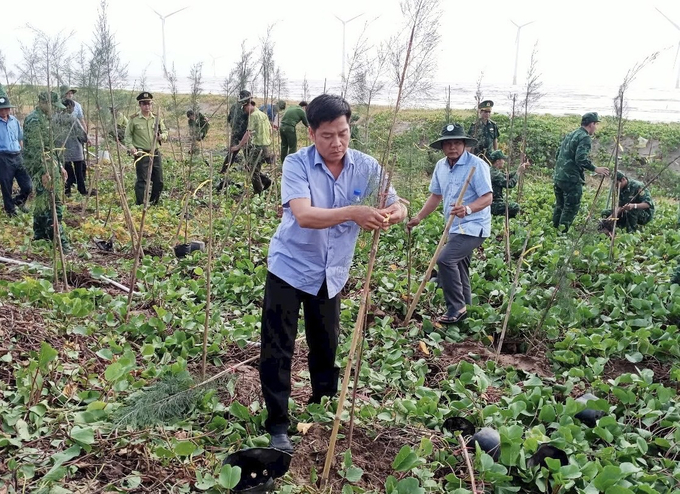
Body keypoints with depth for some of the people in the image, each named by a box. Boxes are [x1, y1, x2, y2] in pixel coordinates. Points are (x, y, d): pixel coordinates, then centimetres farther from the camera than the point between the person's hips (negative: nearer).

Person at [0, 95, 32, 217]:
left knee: (28, 186, 5)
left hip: (17, 157, 4)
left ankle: (18, 201, 34)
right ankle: (10, 210, 25)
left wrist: (20, 152, 14)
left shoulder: (14, 120, 8)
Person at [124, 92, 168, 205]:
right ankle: (140, 205, 4)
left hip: (155, 153, 4)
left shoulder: (157, 118, 6)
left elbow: (165, 132, 12)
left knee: (159, 181, 8)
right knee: (142, 181, -4)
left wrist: (161, 136, -11)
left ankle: (154, 202, 25)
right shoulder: (134, 119, -4)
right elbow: (128, 135, 0)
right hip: (141, 154, -4)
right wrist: (131, 147, -15)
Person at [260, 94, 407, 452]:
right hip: (290, 267, -3)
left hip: (331, 272, 4)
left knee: (327, 346, 18)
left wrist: (393, 214, -29)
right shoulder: (297, 164, -18)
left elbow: (397, 206, -3)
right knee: (277, 350, 0)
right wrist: (354, 212, -46)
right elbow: (303, 215, -32)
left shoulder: (366, 167, -7)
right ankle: (277, 425, 15)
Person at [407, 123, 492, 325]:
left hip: (473, 226, -8)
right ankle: (464, 310, 32)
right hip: (455, 227, 8)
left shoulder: (477, 165, -16)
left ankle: (456, 308, -10)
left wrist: (468, 209, -36)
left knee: (445, 259, -23)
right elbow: (436, 195, 15)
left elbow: (487, 197, -19)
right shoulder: (441, 166, 6)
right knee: (459, 269, 17)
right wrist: (419, 217, 8)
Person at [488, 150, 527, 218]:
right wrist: (518, 172, -12)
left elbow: (507, 177, 18)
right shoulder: (495, 174, -22)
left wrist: (520, 170, 10)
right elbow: (510, 184, -23)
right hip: (493, 205, -10)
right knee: (515, 207, -12)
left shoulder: (492, 171, 10)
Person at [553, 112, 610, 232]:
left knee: (559, 207, 17)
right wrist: (595, 169, -15)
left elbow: (558, 153, 19)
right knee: (571, 209, -1)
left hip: (558, 176, 8)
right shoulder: (585, 138, -9)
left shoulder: (570, 135, 17)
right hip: (572, 179, -8)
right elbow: (581, 158, -21)